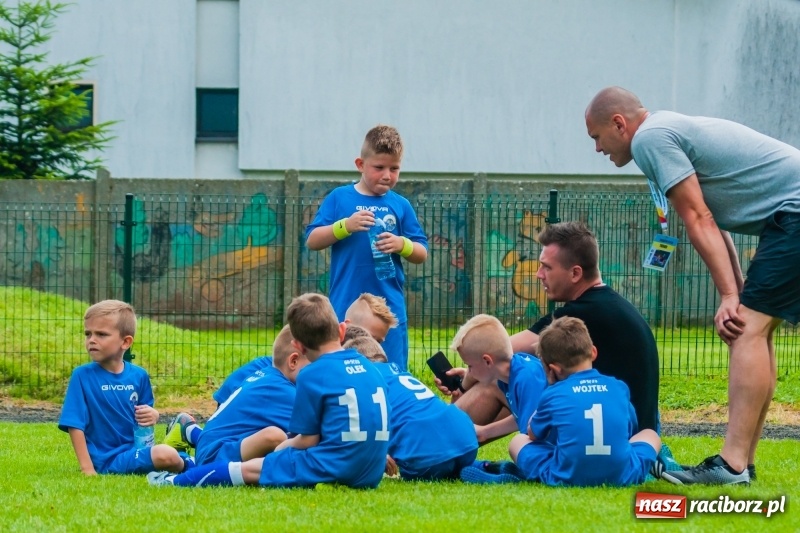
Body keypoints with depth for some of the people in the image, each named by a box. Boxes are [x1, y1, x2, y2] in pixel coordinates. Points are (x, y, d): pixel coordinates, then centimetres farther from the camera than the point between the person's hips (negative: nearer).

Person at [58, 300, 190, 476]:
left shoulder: (138, 376, 5)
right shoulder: (82, 376, -8)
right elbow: (75, 425, -9)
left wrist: (151, 417, -8)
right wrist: (87, 469, -15)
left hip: (136, 451, 6)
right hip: (108, 460, -6)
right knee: (167, 456, -23)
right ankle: (185, 467, 5)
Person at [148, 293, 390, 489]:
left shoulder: (312, 375, -7)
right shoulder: (369, 367, 11)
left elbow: (308, 440, -5)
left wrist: (282, 447, 14)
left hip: (332, 467, -7)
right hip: (370, 473, 8)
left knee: (249, 469, 10)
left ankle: (176, 481, 25)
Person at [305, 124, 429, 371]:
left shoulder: (400, 205, 8)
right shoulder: (339, 198, 4)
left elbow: (422, 254, 11)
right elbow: (312, 241, 1)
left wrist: (401, 244, -11)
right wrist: (345, 226, -14)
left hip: (390, 310, 1)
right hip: (345, 309, -1)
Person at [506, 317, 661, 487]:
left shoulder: (552, 395, 0)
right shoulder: (619, 387, 7)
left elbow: (533, 435, 18)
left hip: (567, 478, -2)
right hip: (621, 476, 2)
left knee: (517, 441, 22)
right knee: (650, 434, 31)